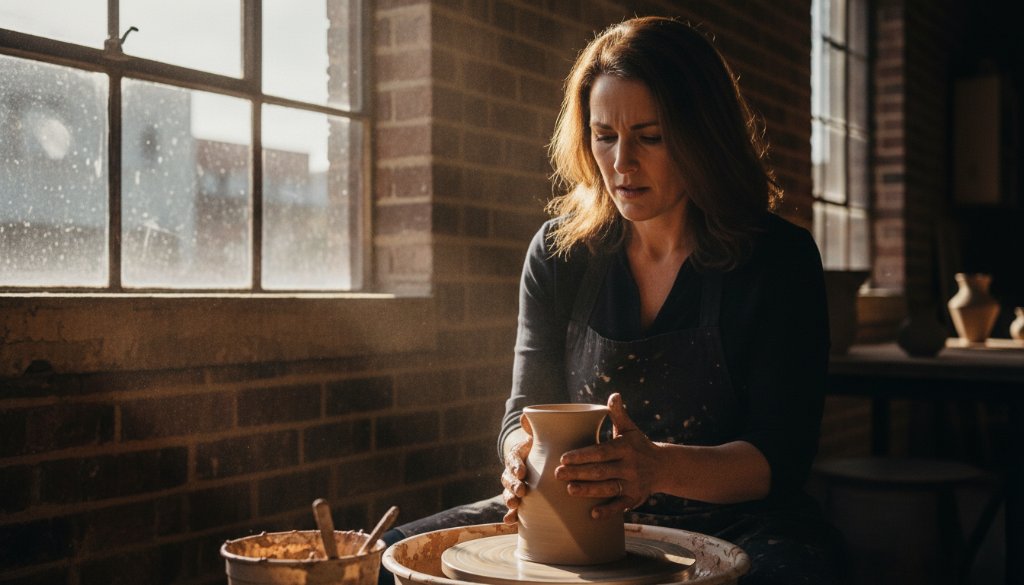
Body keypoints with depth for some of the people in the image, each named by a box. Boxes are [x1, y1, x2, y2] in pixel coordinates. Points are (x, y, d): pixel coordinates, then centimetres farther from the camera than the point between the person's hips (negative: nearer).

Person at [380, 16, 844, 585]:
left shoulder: (779, 259, -9)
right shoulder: (560, 251, 1)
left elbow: (780, 456, -14)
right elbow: (525, 410, 2)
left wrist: (659, 467, -34)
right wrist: (526, 454, -23)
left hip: (732, 524, -2)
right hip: (584, 519, 3)